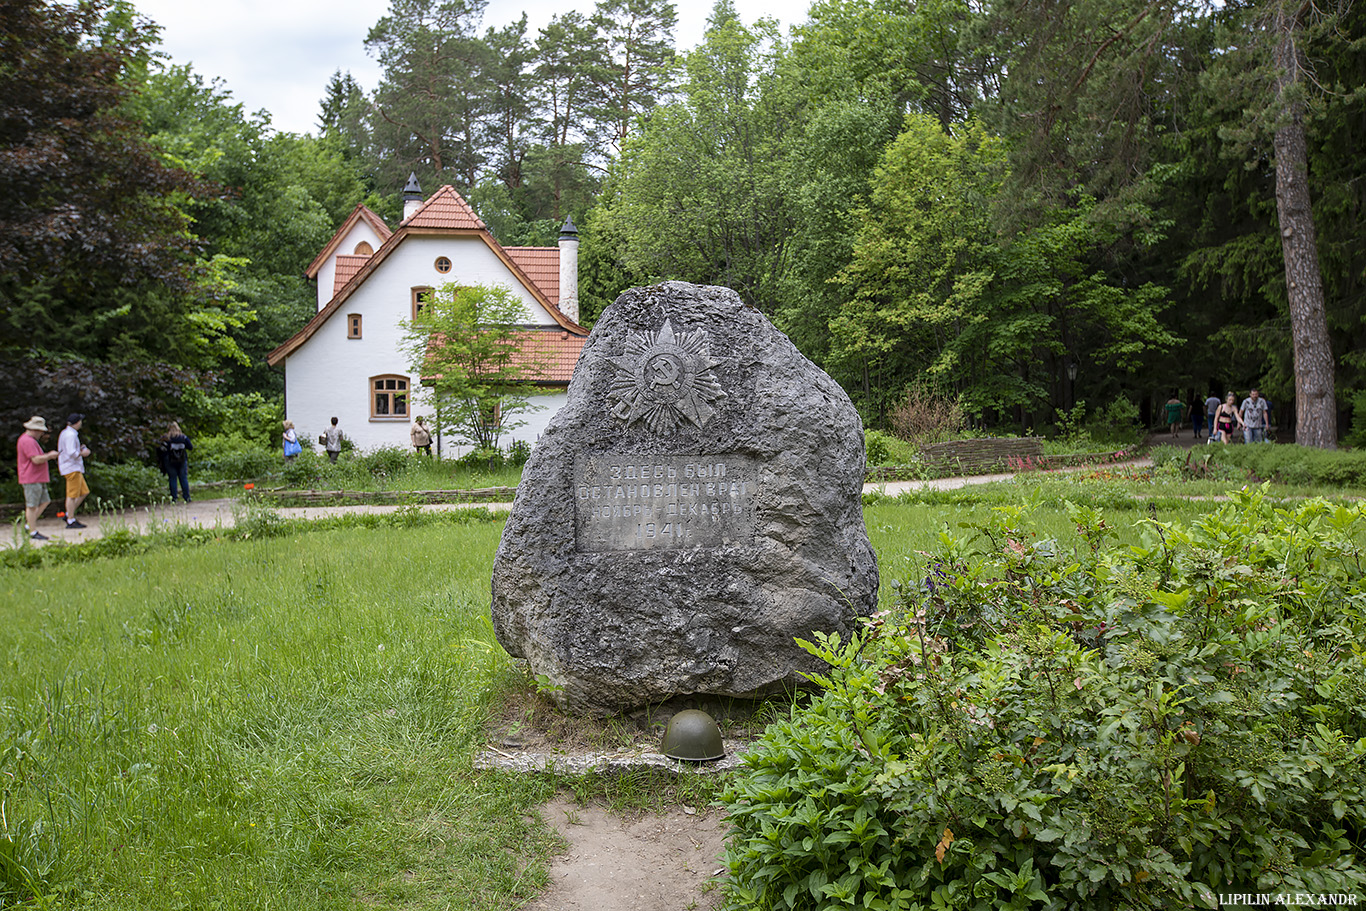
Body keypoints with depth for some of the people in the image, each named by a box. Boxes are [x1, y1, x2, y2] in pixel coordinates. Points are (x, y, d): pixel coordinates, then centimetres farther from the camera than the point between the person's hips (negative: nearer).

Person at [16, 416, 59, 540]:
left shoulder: (31, 440, 19)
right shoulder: (27, 441, -17)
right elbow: (36, 459, -24)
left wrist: (48, 455, 14)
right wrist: (50, 456, -10)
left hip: (38, 478, 11)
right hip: (31, 479, -11)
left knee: (44, 501, 13)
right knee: (32, 506, -5)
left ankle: (28, 525, 18)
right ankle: (33, 532, -1)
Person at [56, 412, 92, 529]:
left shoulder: (65, 433, 17)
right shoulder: (70, 435, -16)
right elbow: (71, 453, -24)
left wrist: (79, 449, 13)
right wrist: (82, 453, -8)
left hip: (75, 468, 10)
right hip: (72, 468, -10)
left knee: (84, 492, 12)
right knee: (72, 495, -5)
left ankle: (69, 515, 14)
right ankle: (71, 521, -1)